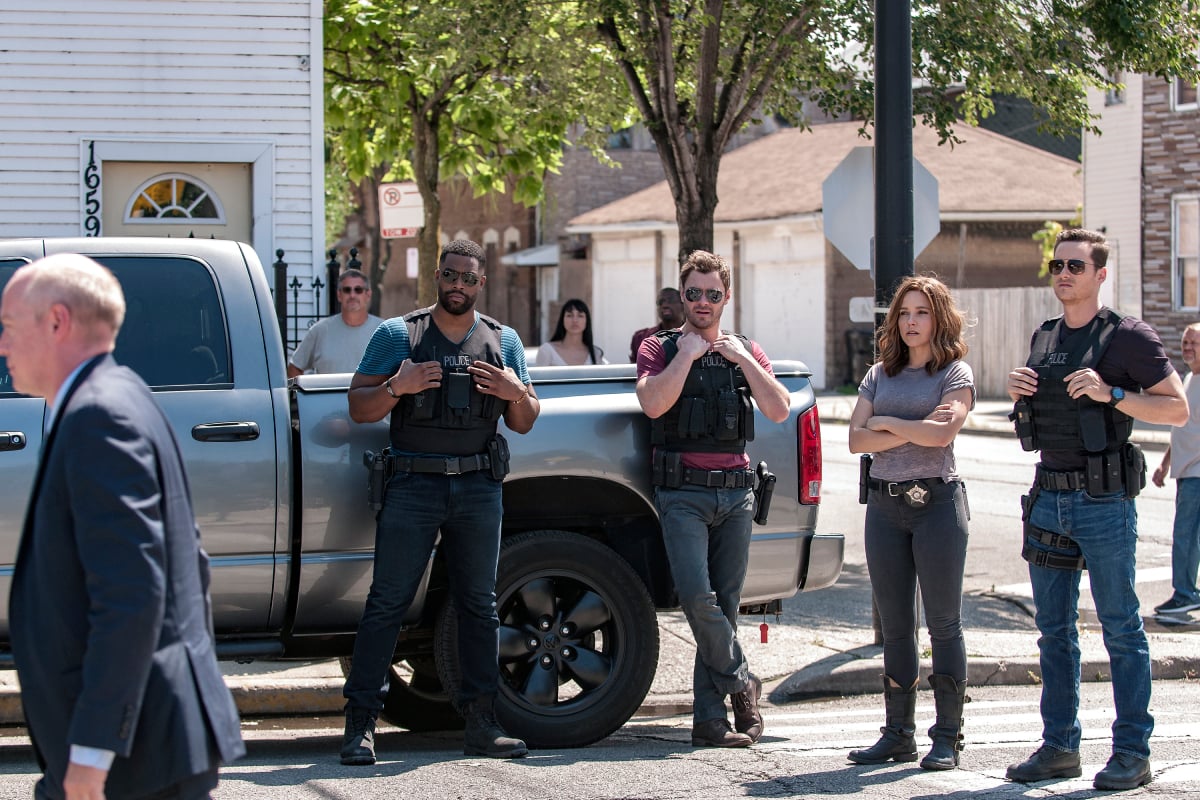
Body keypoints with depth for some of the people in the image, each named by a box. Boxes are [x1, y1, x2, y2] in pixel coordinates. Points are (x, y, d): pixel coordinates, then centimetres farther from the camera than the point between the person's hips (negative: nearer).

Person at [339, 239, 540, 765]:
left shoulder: (503, 342, 13)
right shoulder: (397, 335, 4)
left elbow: (524, 424, 16)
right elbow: (359, 408, 3)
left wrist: (517, 394, -5)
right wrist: (396, 387, -16)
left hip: (479, 486, 3)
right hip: (413, 484, -3)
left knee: (479, 604, 5)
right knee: (387, 603, -7)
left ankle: (480, 722, 11)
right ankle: (360, 723, -5)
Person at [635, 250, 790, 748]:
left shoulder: (746, 353, 16)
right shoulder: (659, 348, 6)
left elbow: (779, 410, 2)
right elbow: (653, 403, -13)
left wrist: (744, 360, -3)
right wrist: (687, 354, -10)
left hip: (735, 491, 3)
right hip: (682, 492, -3)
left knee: (724, 604, 1)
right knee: (696, 595, -19)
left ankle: (709, 718, 3)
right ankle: (741, 684, 0)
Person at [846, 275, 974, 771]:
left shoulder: (955, 373, 2)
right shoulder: (879, 375, 15)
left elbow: (942, 432, -16)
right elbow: (857, 440, 3)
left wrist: (885, 422, -4)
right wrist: (913, 429, -9)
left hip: (937, 501, -5)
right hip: (884, 503, 5)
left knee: (943, 623, -3)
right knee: (895, 625, 6)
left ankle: (948, 737, -2)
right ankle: (898, 734, 11)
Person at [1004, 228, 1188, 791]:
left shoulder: (1128, 337, -5)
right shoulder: (1044, 338, 14)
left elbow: (1177, 409, -8)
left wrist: (1111, 393, -19)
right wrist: (1014, 389, 6)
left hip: (1104, 501, -7)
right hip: (1048, 498, 7)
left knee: (1120, 628, -2)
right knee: (1054, 629, 9)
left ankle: (1132, 753, 1)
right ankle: (1060, 745, 16)